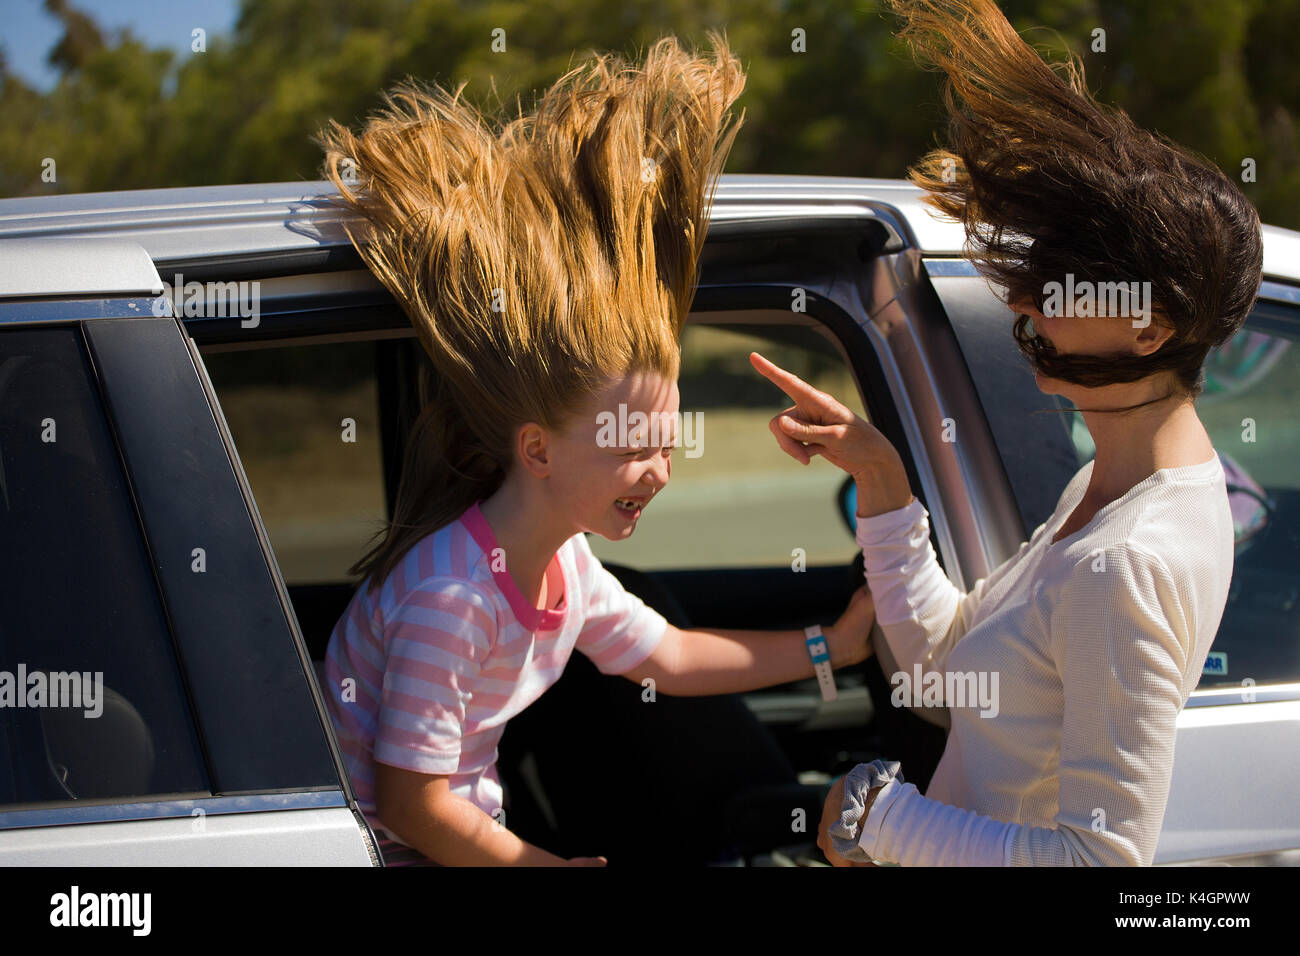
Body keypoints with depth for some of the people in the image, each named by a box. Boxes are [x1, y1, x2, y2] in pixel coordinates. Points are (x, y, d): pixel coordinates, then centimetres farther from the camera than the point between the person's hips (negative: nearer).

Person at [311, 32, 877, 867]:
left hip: (467, 836, 8)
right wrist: (551, 868, -13)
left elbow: (668, 658, 17)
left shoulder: (565, 562, -1)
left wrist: (831, 647, 15)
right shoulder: (453, 599, -28)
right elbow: (409, 804, -24)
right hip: (389, 851, -8)